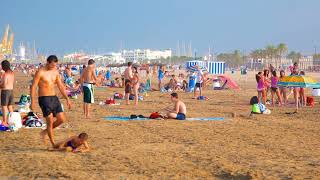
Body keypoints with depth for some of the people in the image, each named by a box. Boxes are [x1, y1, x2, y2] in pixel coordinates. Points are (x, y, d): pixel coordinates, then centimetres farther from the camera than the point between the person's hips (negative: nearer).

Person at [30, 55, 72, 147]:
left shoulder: (55, 72, 8)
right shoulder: (40, 72, -11)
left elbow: (61, 86, 13)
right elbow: (33, 87, -11)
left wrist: (67, 99, 7)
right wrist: (32, 102, -16)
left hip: (54, 98, 7)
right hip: (44, 99, -6)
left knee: (62, 119, 0)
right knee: (50, 121, -7)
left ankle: (45, 131, 22)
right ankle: (53, 144, 3)